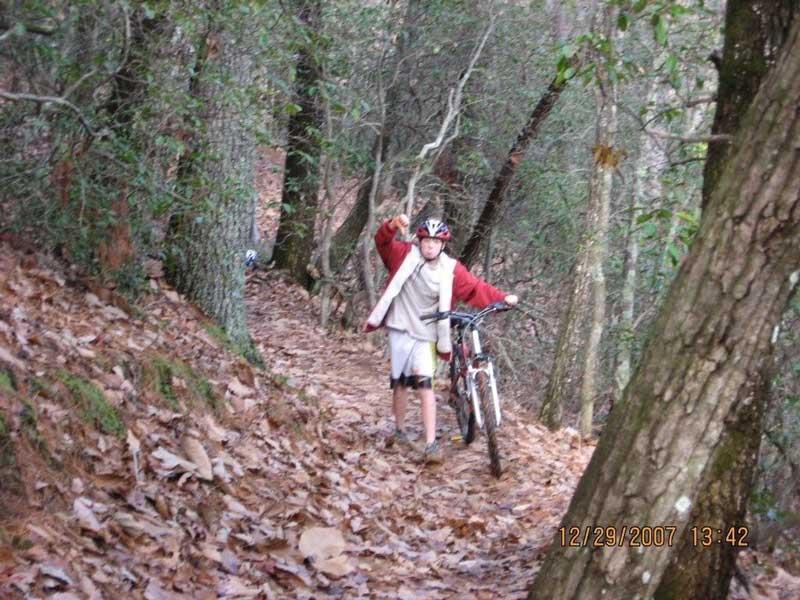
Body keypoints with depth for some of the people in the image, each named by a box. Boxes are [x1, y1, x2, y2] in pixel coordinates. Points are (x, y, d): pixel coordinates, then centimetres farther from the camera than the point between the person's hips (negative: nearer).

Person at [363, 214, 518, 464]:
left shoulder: (450, 269, -5)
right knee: (400, 382, 10)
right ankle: (400, 431, 32)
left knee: (424, 383, -15)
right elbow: (383, 242, -12)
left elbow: (475, 287, -5)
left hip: (426, 333, -2)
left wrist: (503, 298, -16)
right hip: (400, 328, 2)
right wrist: (393, 225, -33)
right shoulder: (405, 255, -3)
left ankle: (431, 444, -18)